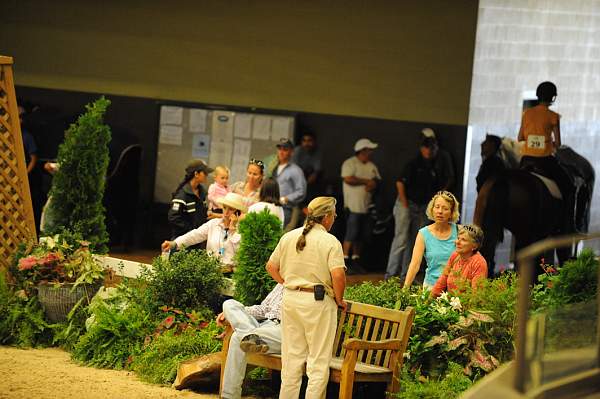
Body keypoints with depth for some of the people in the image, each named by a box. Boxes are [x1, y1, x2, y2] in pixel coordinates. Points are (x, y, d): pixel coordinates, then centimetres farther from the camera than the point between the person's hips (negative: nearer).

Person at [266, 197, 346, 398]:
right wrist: (339, 300, -5)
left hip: (290, 299, 6)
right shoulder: (330, 241, -11)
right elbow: (338, 275, -20)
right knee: (318, 360, 3)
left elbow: (271, 266, 11)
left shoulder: (289, 237, 6)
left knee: (291, 357, 14)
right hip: (318, 302, -5)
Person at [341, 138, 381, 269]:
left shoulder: (371, 166, 18)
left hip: (366, 205, 7)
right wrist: (366, 181, -9)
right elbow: (348, 179, -18)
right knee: (351, 233, -12)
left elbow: (377, 180, 16)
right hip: (353, 205, -7)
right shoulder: (350, 163, -5)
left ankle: (356, 260, 14)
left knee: (361, 235, 7)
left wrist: (372, 185, -9)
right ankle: (345, 260, -11)